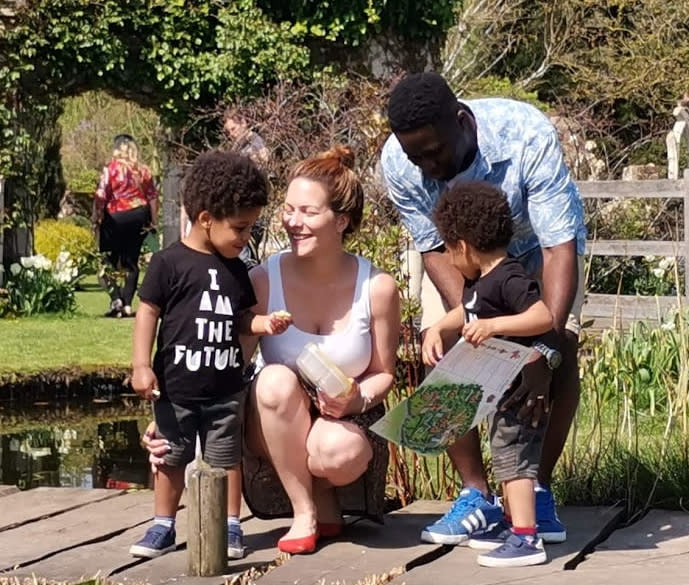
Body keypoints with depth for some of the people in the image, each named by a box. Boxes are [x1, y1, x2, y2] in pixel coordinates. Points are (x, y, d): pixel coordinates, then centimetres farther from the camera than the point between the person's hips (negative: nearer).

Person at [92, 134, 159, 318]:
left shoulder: (111, 168, -7)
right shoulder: (143, 170, 5)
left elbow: (100, 197, -11)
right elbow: (153, 197, 7)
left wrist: (95, 219, -4)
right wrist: (153, 222, 14)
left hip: (116, 218, -4)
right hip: (140, 216, 4)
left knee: (110, 261, 7)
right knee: (131, 262, 10)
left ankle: (116, 299, -8)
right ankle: (127, 304, 8)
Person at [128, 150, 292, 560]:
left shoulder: (236, 270, 7)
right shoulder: (170, 263, -10)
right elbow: (148, 313, -8)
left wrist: (266, 323, -6)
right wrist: (142, 365, -13)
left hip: (225, 388, 3)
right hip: (176, 386, -3)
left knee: (226, 459, 7)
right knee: (172, 458, 9)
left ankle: (230, 527, 16)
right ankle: (164, 526, 21)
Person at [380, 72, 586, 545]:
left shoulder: (528, 137, -40)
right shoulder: (398, 163, -31)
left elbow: (560, 248, -41)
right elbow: (436, 251, -21)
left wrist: (542, 352, -50)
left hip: (538, 247, -2)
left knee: (562, 349, -21)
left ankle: (539, 489, -7)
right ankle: (477, 494, -4)